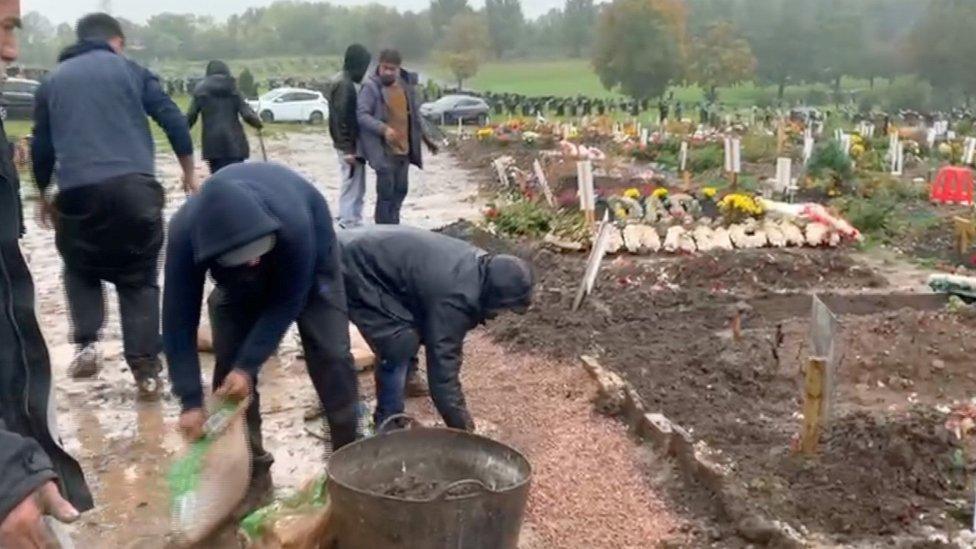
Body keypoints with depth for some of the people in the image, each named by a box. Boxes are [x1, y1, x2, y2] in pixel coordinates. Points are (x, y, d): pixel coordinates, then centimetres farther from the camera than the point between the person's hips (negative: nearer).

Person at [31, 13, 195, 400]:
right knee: (139, 278, 10)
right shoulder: (131, 71, 13)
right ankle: (146, 370, 5)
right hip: (135, 187, -1)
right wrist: (189, 174, 16)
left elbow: (41, 147, 20)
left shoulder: (53, 81, 20)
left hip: (78, 192, 1)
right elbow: (174, 122, 5)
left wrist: (44, 195, 34)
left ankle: (86, 344, 9)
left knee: (80, 269, 25)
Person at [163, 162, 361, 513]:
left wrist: (248, 366, -33)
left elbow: (286, 303, -31)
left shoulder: (292, 223, -45)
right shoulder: (185, 234, -38)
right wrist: (191, 400, -31)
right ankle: (252, 472, 6)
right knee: (230, 364, -7)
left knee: (331, 355, -11)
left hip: (308, 262, -2)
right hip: (235, 281, 2)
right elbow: (179, 320, -30)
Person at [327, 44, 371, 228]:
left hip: (354, 144, 10)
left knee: (357, 188, 15)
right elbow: (342, 119, -21)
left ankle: (354, 225, 22)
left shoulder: (349, 82, 14)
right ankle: (349, 226, -1)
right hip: (349, 146, -10)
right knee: (351, 188, -6)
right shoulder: (344, 85, -17)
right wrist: (348, 149, -21)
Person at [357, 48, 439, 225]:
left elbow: (414, 115, 20)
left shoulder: (406, 85, 9)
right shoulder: (370, 87, -10)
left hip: (404, 149, 7)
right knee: (386, 192, -5)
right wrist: (383, 128, -32)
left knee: (400, 190, 15)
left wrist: (426, 139, 23)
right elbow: (362, 114, -19)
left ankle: (392, 226, 30)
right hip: (384, 150, -7)